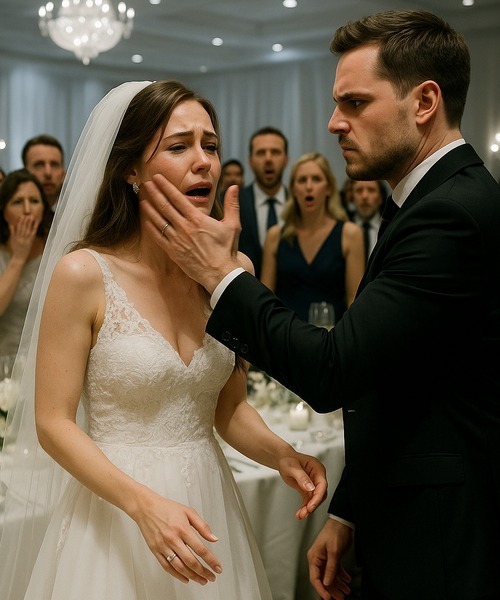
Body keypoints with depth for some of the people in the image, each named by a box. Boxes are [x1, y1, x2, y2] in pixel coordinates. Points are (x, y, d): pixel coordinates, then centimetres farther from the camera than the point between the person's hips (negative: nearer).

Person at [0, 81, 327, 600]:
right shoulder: (84, 274, -13)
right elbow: (53, 423, -12)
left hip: (205, 506, 4)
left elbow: (228, 407, 7)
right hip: (113, 516, -4)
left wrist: (281, 454, -11)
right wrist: (144, 504, -23)